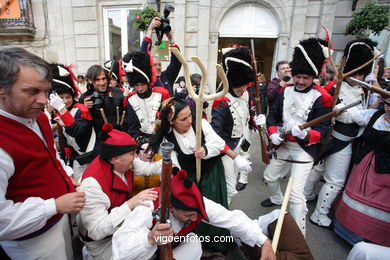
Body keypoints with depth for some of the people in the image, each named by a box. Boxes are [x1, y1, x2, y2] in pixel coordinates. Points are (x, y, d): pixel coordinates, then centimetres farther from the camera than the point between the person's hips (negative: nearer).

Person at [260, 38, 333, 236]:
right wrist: (273, 133, -14)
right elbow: (273, 114, 5)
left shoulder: (321, 97, -12)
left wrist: (306, 134, -36)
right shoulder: (286, 91, 3)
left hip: (304, 150, -6)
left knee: (296, 194, -10)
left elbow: (322, 128, -15)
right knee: (269, 177, 23)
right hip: (283, 146, 6)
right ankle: (276, 199, 56)